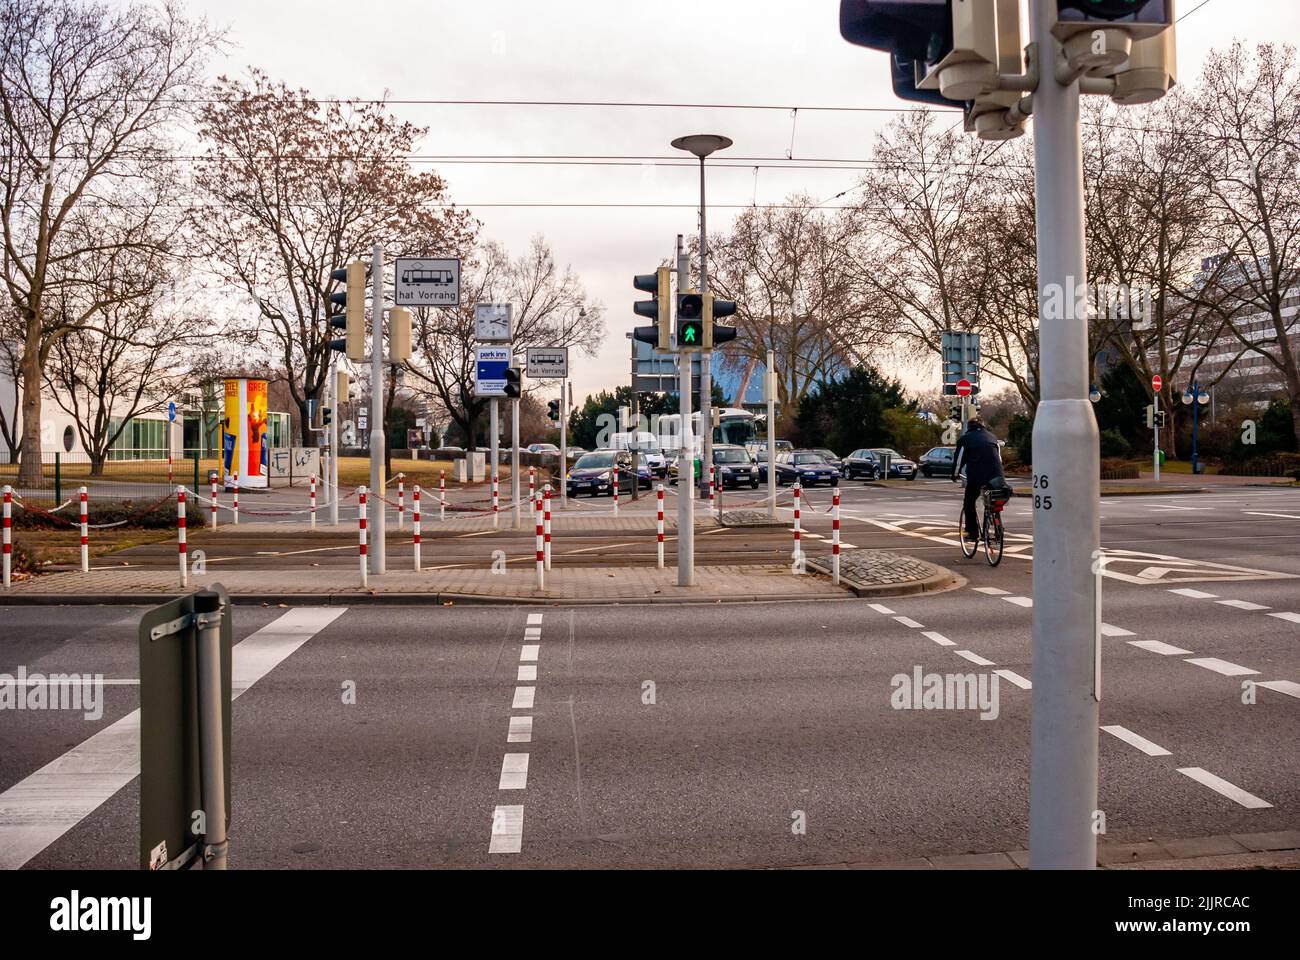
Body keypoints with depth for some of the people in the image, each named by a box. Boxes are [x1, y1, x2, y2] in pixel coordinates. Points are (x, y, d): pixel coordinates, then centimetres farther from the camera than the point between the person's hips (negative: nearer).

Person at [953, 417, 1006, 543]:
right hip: (996, 476, 3)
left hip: (976, 476, -3)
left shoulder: (965, 439, 10)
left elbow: (959, 459, 11)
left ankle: (973, 533, 6)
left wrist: (955, 475, 25)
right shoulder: (992, 437, 22)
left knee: (969, 503, 12)